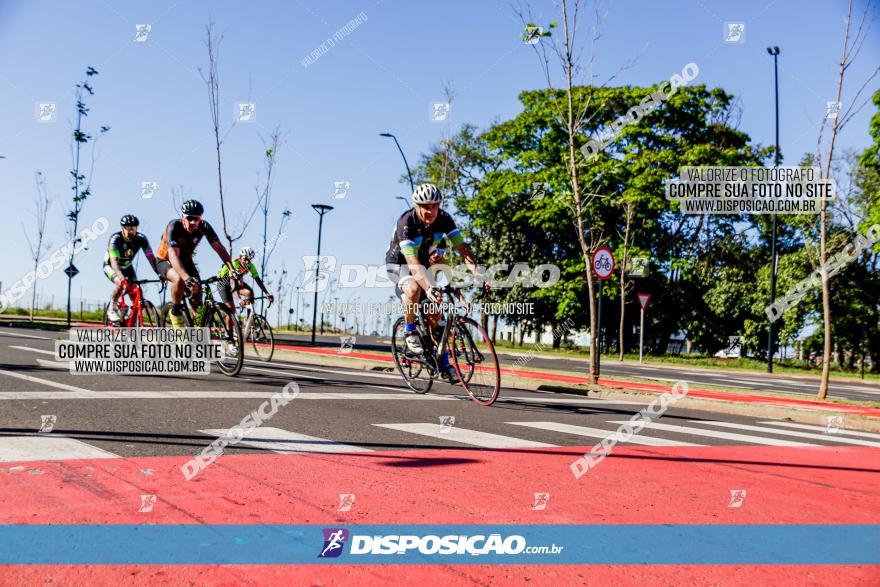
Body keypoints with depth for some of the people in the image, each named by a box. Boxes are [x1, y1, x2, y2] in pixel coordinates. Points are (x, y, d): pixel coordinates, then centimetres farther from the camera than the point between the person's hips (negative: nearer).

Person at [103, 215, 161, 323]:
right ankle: (112, 310, -11)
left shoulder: (141, 239, -24)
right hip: (110, 266, -4)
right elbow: (114, 262, -44)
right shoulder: (115, 239, -34)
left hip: (127, 267, 4)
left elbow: (151, 259, -28)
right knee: (121, 284, -33)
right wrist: (122, 279, -60)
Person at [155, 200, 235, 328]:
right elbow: (173, 256, -44)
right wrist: (187, 278, -59)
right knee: (180, 280, -36)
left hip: (186, 261, 5)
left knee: (198, 299, -8)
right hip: (166, 261, -5)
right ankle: (175, 311, -12)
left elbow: (219, 248, -24)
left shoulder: (204, 227, -21)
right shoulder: (174, 226, -33)